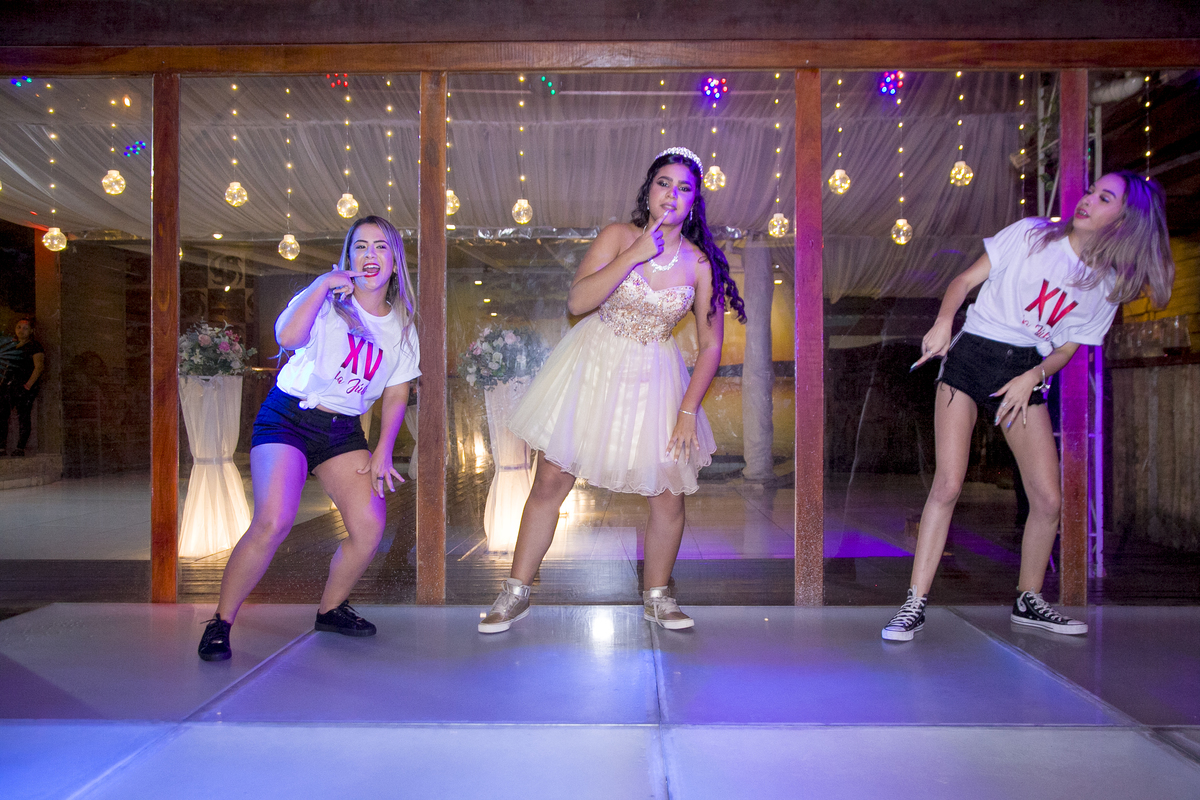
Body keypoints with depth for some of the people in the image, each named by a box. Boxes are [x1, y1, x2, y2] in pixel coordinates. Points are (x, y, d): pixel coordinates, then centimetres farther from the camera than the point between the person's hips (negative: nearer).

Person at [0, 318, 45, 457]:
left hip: (24, 386, -6)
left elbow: (39, 366, -9)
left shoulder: (35, 347, 2)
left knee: (23, 416, -10)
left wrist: (28, 385, -16)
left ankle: (20, 447, -10)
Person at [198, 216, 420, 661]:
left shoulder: (401, 327, 7)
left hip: (344, 431, 5)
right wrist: (323, 283, -27)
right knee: (273, 522, -21)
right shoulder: (327, 300, -7)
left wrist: (383, 454, 1)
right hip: (288, 418, -5)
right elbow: (287, 337, -28)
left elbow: (396, 394, 10)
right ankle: (221, 622, -2)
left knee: (370, 526, -8)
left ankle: (331, 609, 18)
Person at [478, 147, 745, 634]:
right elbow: (576, 301, -20)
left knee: (669, 497, 2)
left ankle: (656, 598, 28)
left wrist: (688, 410, -7)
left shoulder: (700, 263, -7)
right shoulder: (618, 237, -9)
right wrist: (634, 256, -25)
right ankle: (516, 594, 18)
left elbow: (710, 345, -2)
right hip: (593, 364, -1)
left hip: (653, 377, 1)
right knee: (550, 481, 1)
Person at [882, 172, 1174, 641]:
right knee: (948, 483, -15)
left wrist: (1033, 377, -10)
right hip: (971, 356, -3)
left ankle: (1028, 600, 23)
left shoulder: (1110, 283, 7)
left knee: (1048, 499, 0)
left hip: (1026, 373, 4)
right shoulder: (1030, 235, -1)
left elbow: (1070, 346, 10)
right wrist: (944, 320, -20)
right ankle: (915, 604, -7)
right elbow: (966, 280, 0)